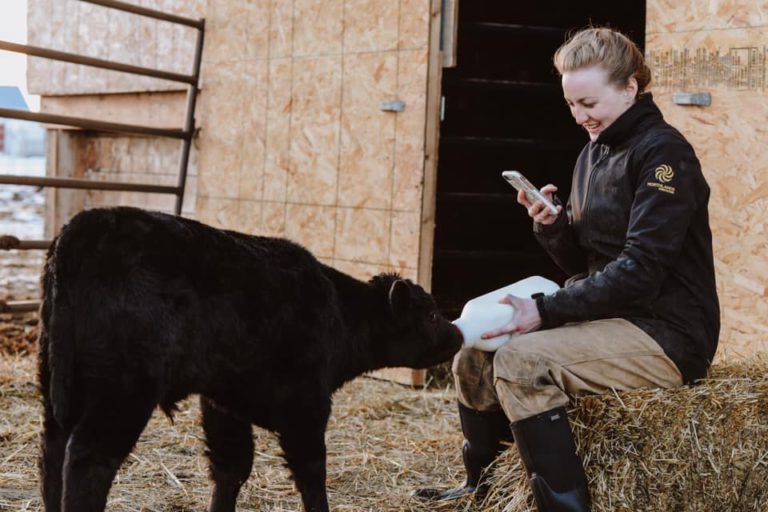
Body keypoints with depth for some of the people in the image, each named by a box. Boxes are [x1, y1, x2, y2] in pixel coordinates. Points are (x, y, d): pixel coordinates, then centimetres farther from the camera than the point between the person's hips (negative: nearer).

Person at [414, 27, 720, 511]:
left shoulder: (663, 152, -13)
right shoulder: (594, 153, 12)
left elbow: (641, 270, -21)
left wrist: (547, 311, -23)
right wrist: (551, 226, -8)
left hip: (667, 335, -9)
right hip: (608, 317, 9)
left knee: (521, 360, -27)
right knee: (476, 351, 3)